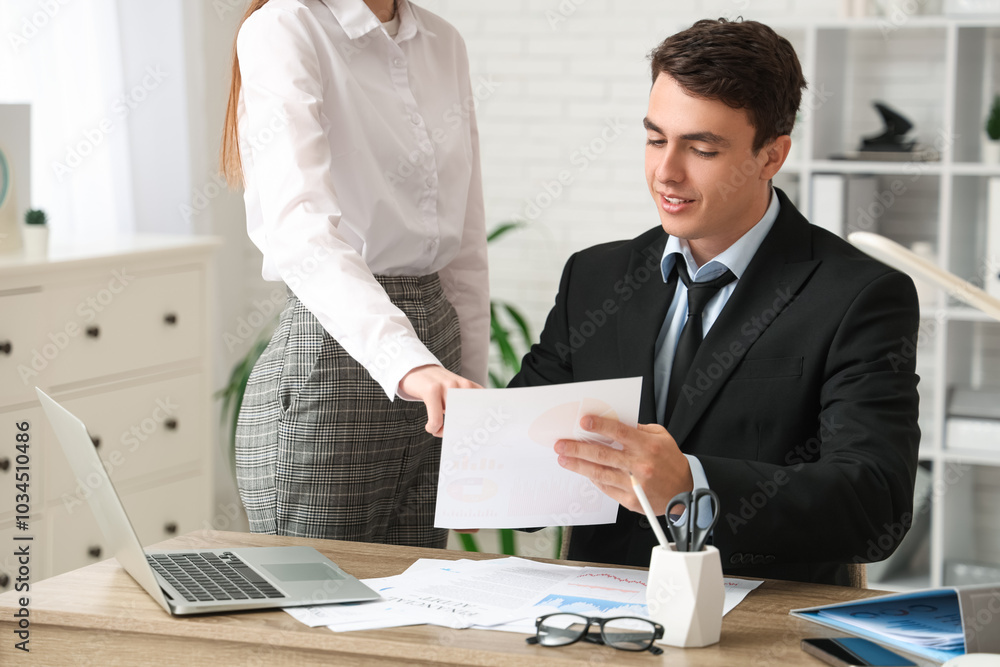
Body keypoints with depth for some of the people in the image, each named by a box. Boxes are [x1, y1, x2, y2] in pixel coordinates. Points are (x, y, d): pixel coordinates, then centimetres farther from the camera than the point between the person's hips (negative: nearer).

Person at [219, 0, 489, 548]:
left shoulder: (444, 45, 9)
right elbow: (300, 233, -28)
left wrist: (471, 393, 10)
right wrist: (407, 364, -41)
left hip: (434, 346, 7)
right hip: (331, 363, -6)